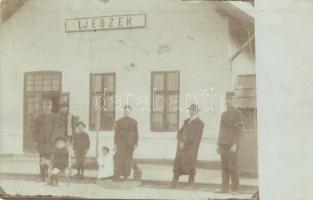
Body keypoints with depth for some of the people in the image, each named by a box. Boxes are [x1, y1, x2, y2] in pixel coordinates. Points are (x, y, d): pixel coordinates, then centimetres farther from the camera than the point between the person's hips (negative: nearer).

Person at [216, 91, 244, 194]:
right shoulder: (224, 114, 18)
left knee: (232, 167, -6)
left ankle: (235, 189, -2)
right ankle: (224, 188, 6)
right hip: (223, 144, 7)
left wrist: (235, 144, -18)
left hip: (231, 144, -6)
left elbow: (238, 130, -10)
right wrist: (218, 144, 15)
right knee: (224, 167, 4)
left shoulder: (238, 113, -3)